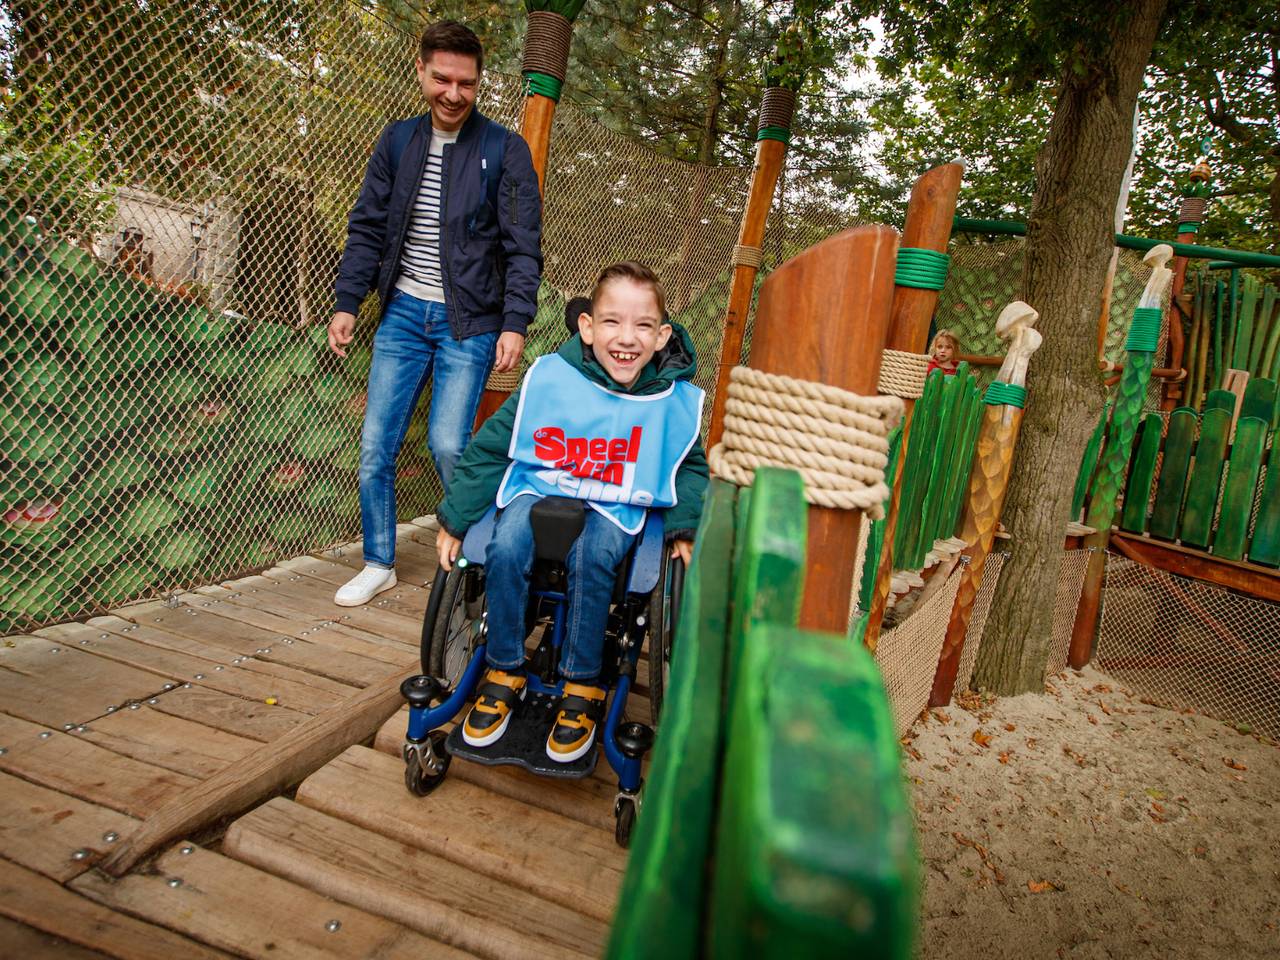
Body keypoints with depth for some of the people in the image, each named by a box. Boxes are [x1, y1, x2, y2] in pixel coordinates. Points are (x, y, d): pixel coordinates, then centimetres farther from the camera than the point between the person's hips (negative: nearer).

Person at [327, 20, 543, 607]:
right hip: (404, 313, 4)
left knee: (447, 446, -12)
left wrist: (515, 324, -15)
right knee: (375, 447, 2)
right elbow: (367, 228, 11)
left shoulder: (505, 151, -3)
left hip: (469, 322, -4)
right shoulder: (397, 141, 9)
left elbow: (523, 248, -6)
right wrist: (347, 303, 3)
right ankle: (379, 565, 19)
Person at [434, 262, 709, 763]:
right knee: (505, 551, -28)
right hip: (537, 490, 1)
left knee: (591, 559, -33)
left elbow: (692, 467, 11)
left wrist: (685, 528, -6)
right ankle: (504, 674, -5)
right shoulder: (549, 378, -11)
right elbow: (489, 449, 0)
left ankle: (582, 688, -12)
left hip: (614, 509, -1)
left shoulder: (675, 400, -8)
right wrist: (454, 519, 1)